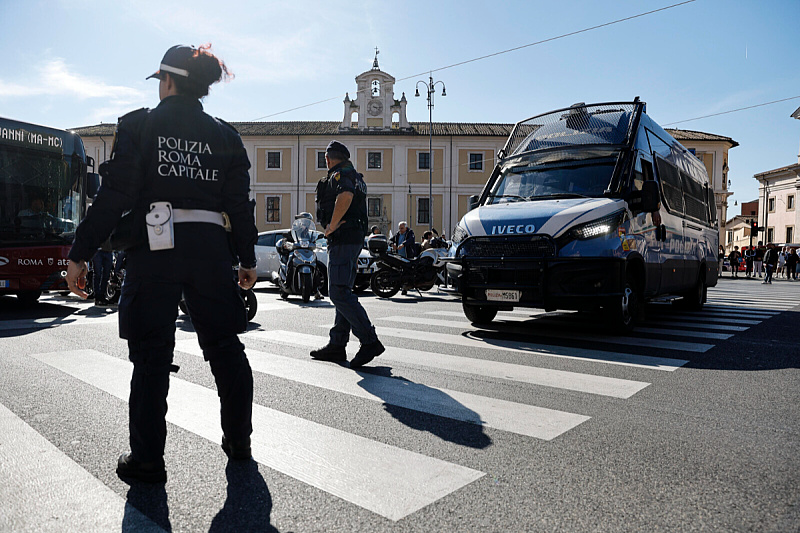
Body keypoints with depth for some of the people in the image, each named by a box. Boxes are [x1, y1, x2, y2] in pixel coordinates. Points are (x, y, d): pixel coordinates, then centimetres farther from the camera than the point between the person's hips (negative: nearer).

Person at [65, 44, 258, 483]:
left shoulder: (139, 125, 2)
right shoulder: (225, 135, 10)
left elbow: (115, 195, -6)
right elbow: (239, 203, 8)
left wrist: (80, 253, -1)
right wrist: (247, 258, 16)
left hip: (155, 248, -2)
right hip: (211, 247, 3)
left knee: (151, 355, 5)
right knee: (225, 347, 13)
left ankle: (147, 459, 12)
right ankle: (238, 442, 26)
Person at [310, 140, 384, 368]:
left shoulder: (339, 174, -8)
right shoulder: (356, 177, 23)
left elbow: (345, 197, -30)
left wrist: (331, 227, -20)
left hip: (342, 239, -10)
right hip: (355, 238, 10)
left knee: (339, 293, -13)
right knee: (343, 292, 11)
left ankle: (370, 341, -15)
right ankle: (336, 345, 17)